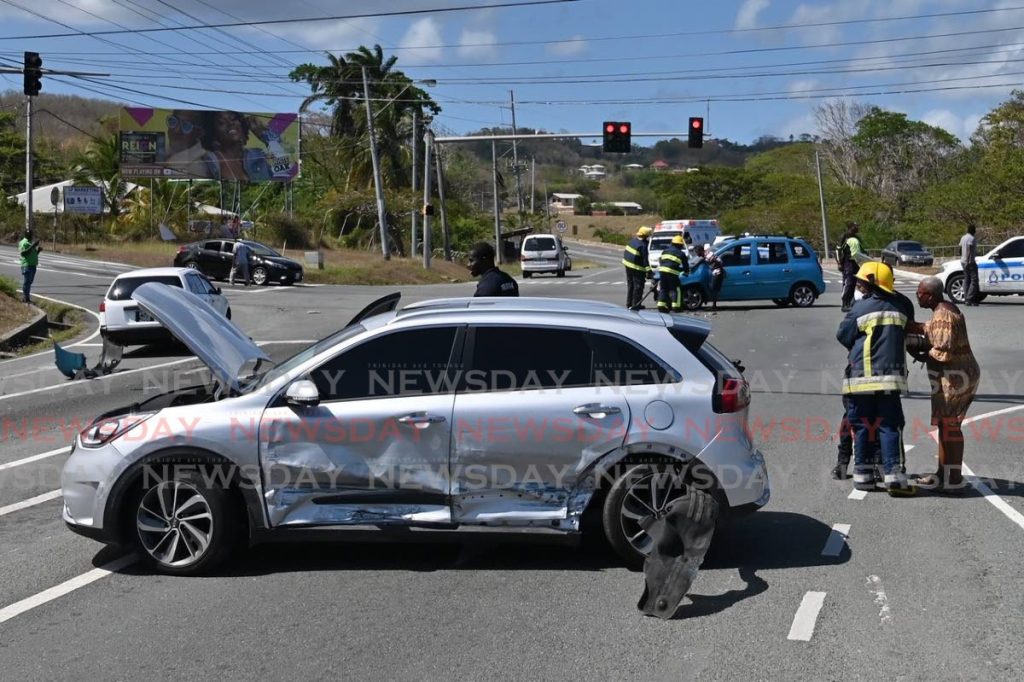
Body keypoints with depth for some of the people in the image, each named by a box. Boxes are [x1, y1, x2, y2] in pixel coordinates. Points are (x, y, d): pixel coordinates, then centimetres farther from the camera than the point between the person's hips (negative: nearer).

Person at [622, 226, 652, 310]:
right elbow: (645, 259, -23)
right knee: (638, 286, -1)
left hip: (628, 265, 9)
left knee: (630, 285, 18)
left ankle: (629, 303, 25)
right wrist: (648, 271, -22)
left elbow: (625, 252, 15)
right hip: (636, 268, -9)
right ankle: (635, 305, 0)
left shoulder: (633, 240, 5)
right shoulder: (643, 245, -20)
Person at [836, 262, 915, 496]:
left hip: (863, 376, -3)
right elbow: (904, 339, 17)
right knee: (889, 426, 2)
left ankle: (863, 475, 9)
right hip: (890, 377, 3)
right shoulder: (898, 309, 10)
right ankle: (894, 476, -6)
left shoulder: (861, 308, -6)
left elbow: (843, 336, 0)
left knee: (863, 426, 6)